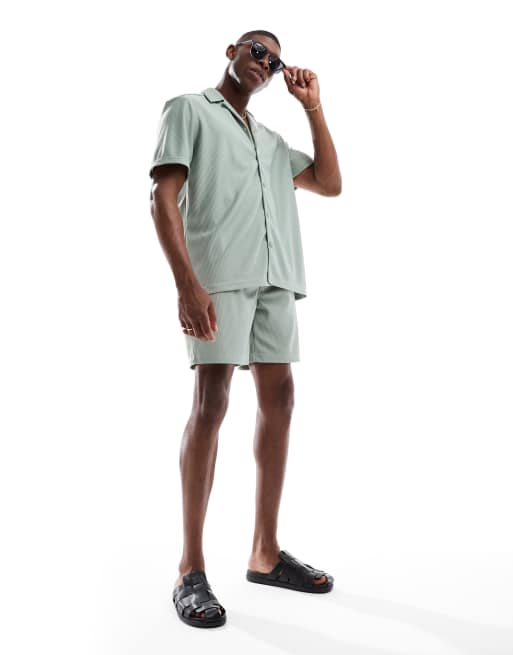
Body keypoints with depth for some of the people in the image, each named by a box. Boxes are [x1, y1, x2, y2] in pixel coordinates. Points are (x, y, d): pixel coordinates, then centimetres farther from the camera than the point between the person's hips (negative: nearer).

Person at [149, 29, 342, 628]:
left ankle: (265, 553, 11)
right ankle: (190, 570, -7)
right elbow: (163, 197, -3)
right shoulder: (189, 109, 11)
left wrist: (312, 107, 21)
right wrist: (186, 282, -17)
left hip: (276, 278, 7)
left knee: (278, 399, 2)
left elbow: (330, 184, 22)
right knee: (210, 405, -13)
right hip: (218, 275, -6)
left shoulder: (271, 141, 29)